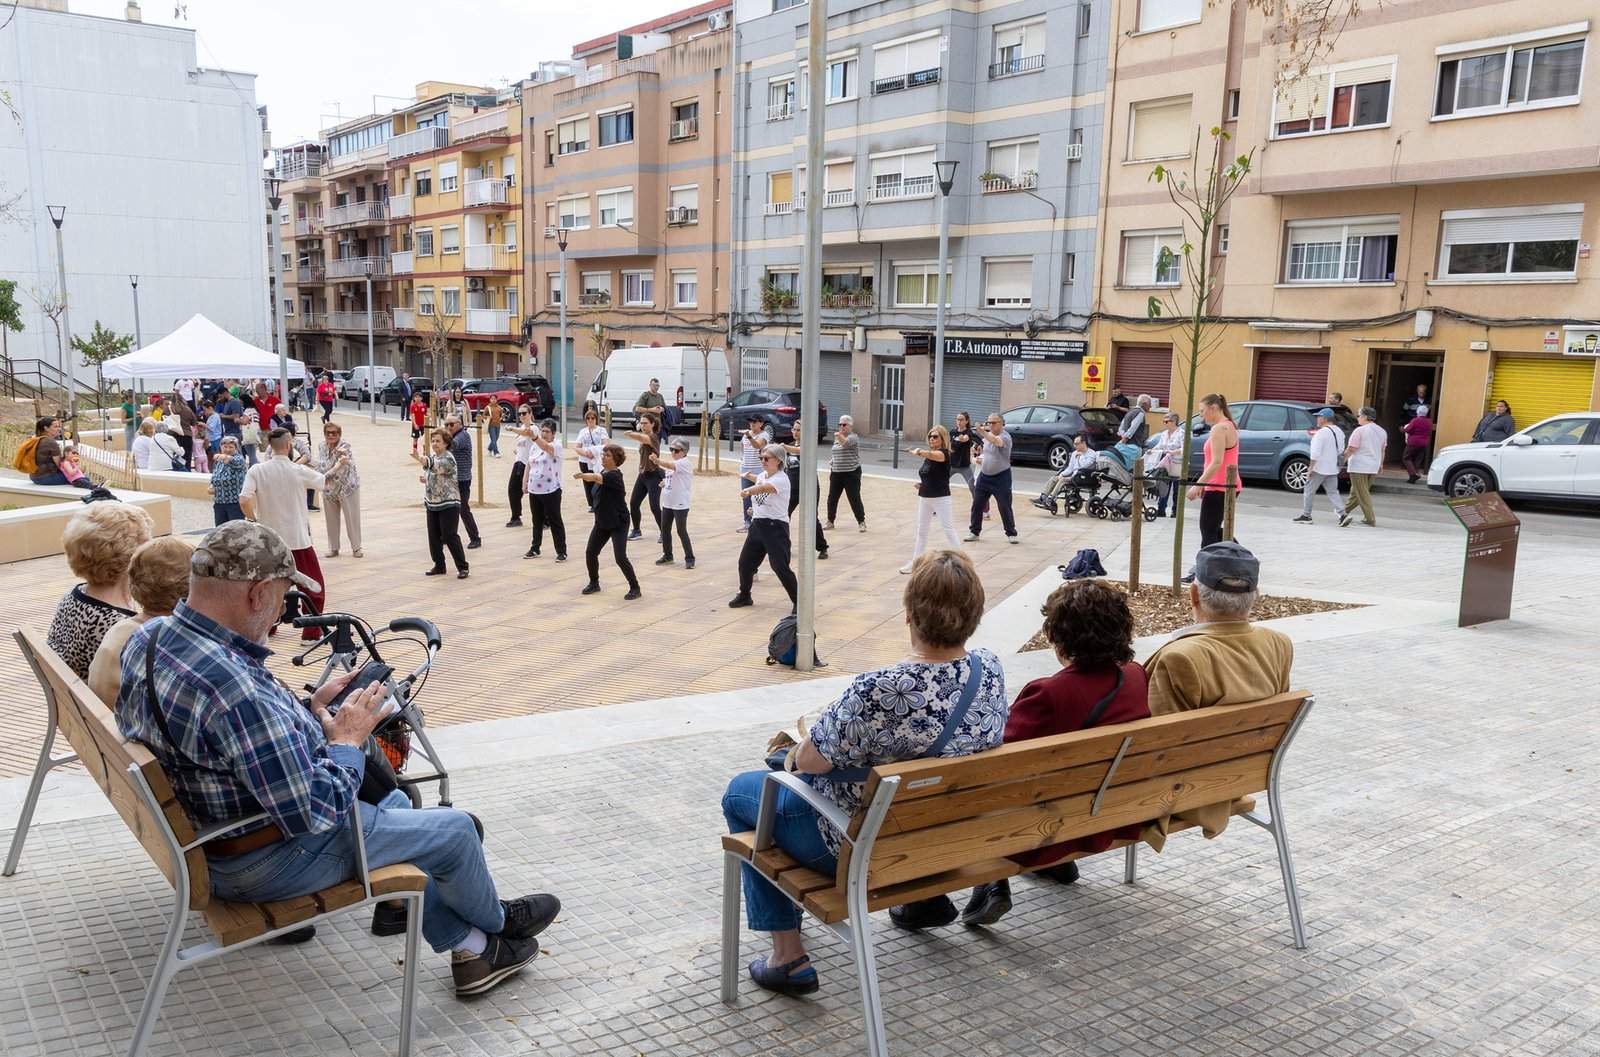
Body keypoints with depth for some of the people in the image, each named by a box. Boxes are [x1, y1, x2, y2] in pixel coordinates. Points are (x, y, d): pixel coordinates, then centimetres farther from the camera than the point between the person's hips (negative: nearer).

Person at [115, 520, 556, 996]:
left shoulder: (149, 637, -6)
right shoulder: (232, 686, -37)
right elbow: (311, 812, -31)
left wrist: (308, 708, 3)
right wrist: (347, 739, -16)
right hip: (261, 863, -10)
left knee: (395, 802, 25)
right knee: (456, 829, 5)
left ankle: (471, 947, 33)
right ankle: (496, 924, 36)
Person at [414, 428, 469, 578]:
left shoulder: (448, 458, -14)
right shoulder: (432, 457, 12)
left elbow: (436, 465, -36)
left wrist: (420, 459, -53)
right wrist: (425, 480, 3)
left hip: (448, 504, -8)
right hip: (432, 504, 8)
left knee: (450, 536, -9)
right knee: (434, 536, 9)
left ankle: (462, 567, -1)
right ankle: (439, 565, 22)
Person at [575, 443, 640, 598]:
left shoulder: (614, 476, -22)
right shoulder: (603, 472, 5)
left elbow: (596, 478, -43)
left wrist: (583, 475, -57)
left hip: (618, 523, -8)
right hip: (602, 522, 8)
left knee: (620, 557, -13)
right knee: (590, 552, 5)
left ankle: (635, 588, 3)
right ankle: (594, 583, 25)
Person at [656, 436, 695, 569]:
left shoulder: (685, 462, -14)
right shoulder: (673, 462, 11)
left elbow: (671, 465, -33)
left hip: (680, 504, -8)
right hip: (667, 502, 8)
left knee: (681, 531, -4)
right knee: (665, 529, 12)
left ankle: (689, 558, 7)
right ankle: (667, 555, 27)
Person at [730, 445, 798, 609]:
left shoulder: (781, 478, -16)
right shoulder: (761, 476, 9)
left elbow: (765, 488, -38)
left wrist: (749, 490, -57)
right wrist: (754, 509, 8)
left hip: (776, 527, -8)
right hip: (757, 525, 8)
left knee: (780, 567, -11)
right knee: (745, 561, 12)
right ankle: (744, 596, 33)